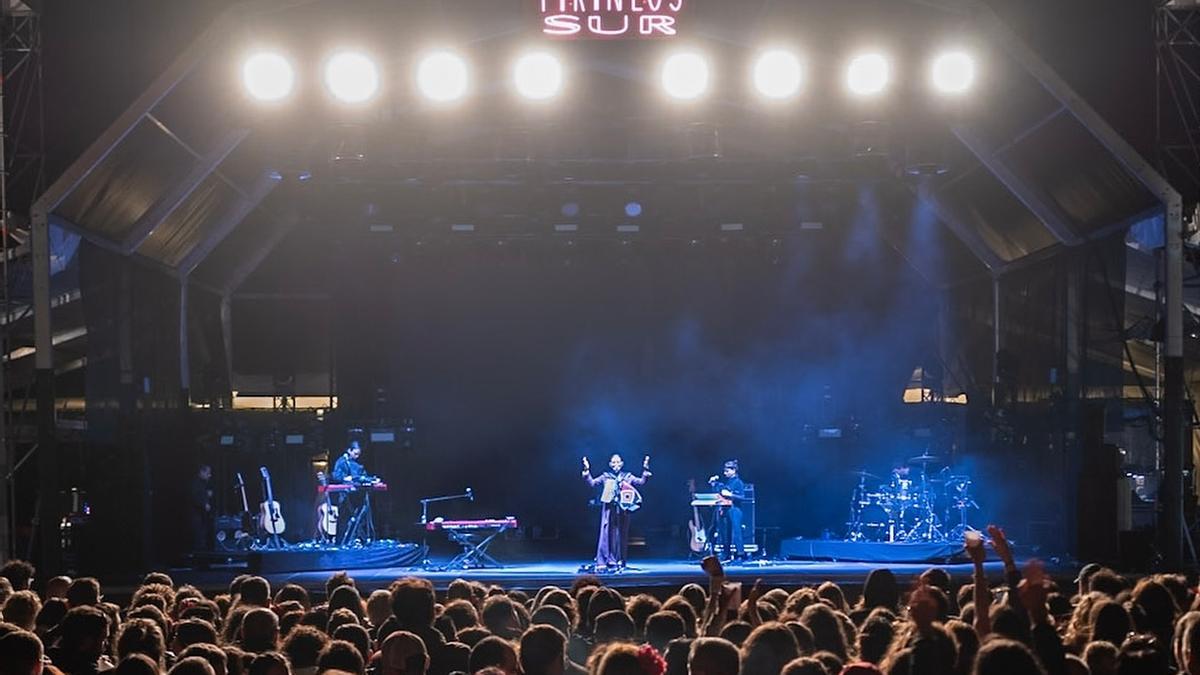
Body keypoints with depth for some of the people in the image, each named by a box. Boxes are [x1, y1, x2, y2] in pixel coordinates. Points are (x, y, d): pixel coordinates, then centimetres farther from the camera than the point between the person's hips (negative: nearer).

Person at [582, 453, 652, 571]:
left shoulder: (627, 477, 11)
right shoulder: (606, 477, 9)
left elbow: (641, 482, 3)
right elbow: (592, 483, 4)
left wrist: (645, 471, -9)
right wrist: (587, 472, -8)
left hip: (622, 509, 1)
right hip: (609, 510, -1)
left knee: (622, 535, 4)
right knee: (608, 534, -7)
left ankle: (620, 561, 12)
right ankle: (602, 562, -9)